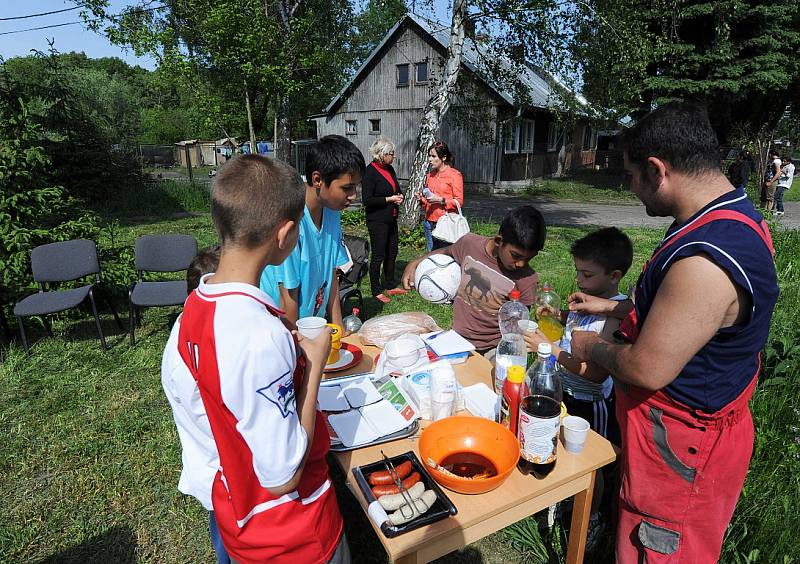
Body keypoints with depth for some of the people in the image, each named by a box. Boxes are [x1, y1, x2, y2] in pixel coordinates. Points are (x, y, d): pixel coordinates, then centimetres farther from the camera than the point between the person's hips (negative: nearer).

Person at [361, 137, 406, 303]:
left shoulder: (390, 169, 10)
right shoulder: (370, 171, -14)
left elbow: (396, 189, 25)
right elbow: (367, 200, -19)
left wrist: (399, 196, 1)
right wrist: (389, 199, -18)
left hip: (391, 219, 8)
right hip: (377, 220, -8)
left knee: (392, 252, 15)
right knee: (378, 255, -1)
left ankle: (390, 285, 29)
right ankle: (376, 291, 11)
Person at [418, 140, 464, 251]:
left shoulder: (455, 175, -5)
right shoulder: (430, 175, 14)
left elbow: (459, 201, -8)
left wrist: (440, 200, -18)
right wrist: (422, 199, 3)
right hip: (430, 222, 6)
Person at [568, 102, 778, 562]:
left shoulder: (705, 262, -34)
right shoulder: (736, 215, 1)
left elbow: (647, 369, -28)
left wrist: (591, 348, -9)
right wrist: (611, 307, 15)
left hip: (680, 444, -9)